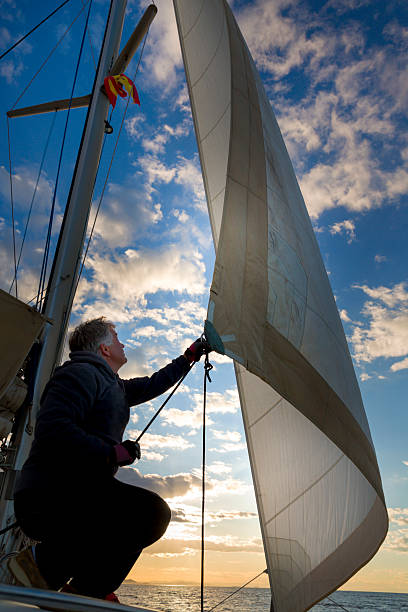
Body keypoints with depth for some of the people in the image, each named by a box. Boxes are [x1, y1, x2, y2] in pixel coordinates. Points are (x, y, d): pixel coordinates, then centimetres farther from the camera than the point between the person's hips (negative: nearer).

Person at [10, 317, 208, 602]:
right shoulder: (82, 373, -9)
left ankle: (90, 591, 16)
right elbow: (51, 429, -23)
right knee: (152, 512, -26)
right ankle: (45, 560, -13)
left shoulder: (113, 386, 22)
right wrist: (112, 452, -20)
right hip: (49, 497, -10)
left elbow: (152, 384, 35)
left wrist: (190, 355, 41)